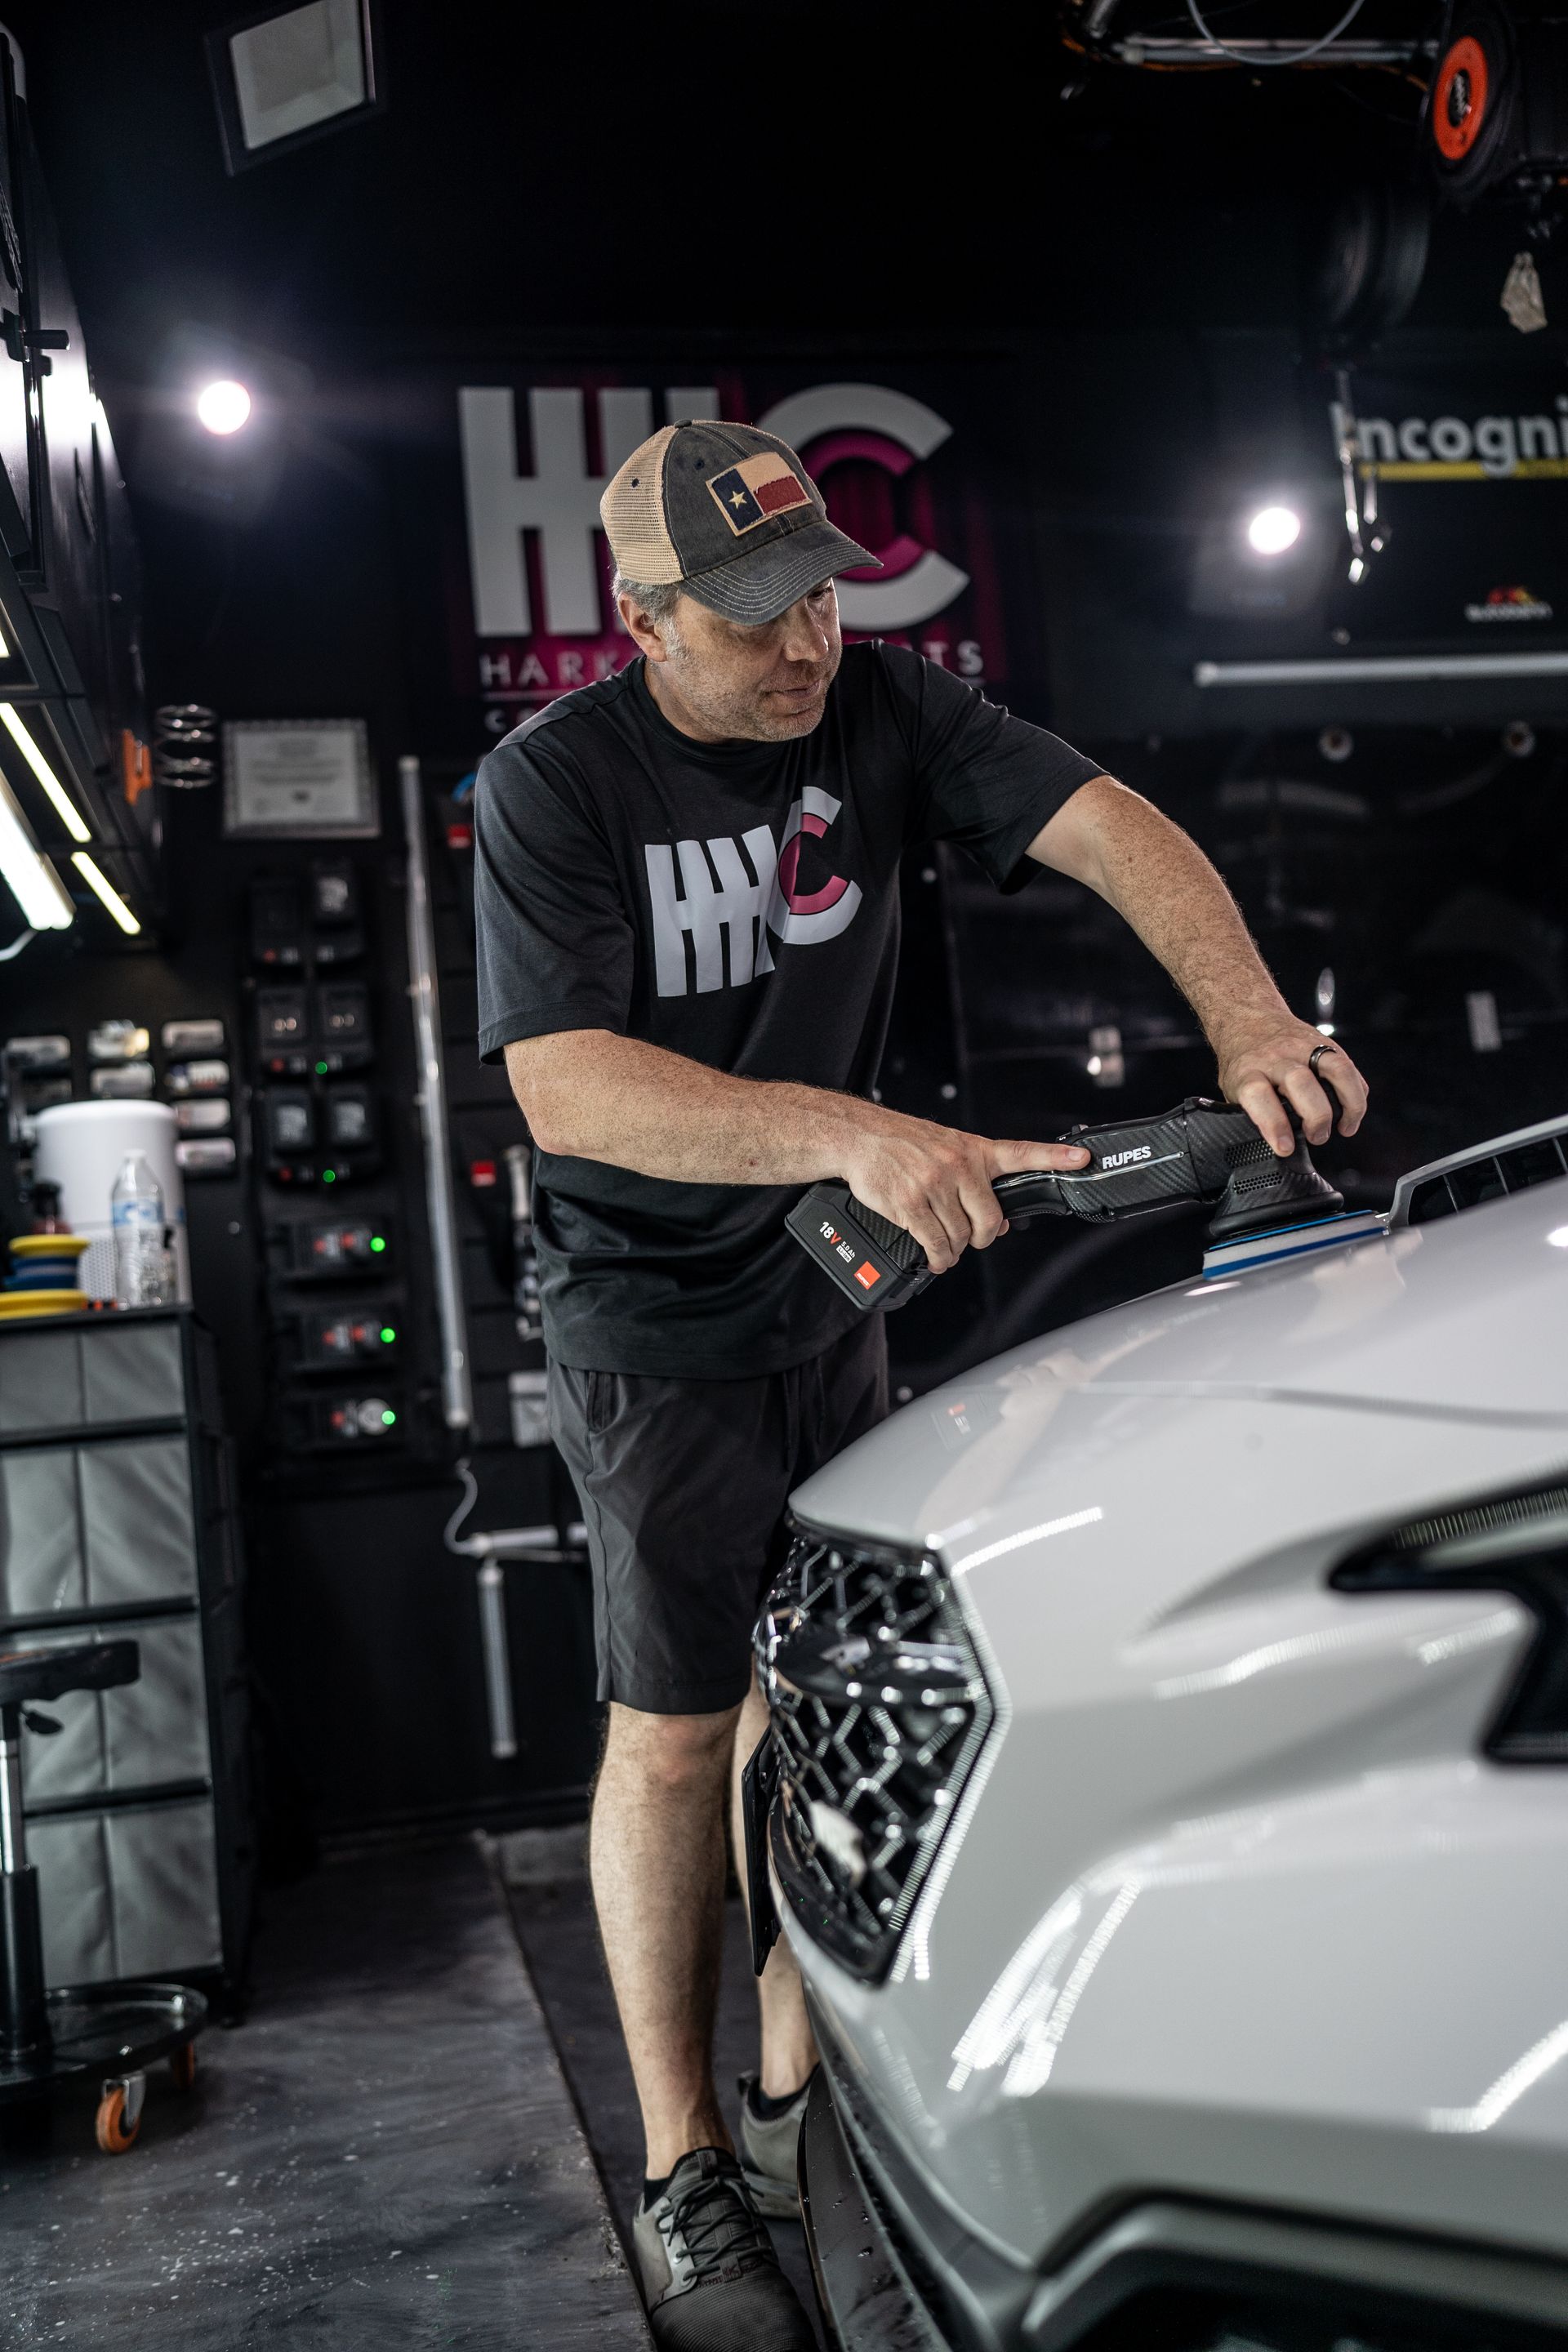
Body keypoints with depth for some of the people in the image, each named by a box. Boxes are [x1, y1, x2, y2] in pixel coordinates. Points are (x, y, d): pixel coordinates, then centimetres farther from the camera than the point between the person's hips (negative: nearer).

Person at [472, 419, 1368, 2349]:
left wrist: (1249, 1020, -32)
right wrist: (854, 1138, -41)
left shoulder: (880, 707, -6)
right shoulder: (553, 783, -18)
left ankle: (791, 2096, 30)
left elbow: (1102, 825, -14)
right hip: (653, 1334, -5)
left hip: (836, 1297, 5)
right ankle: (683, 2179, 16)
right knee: (675, 1736, 0)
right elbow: (567, 1089, -29)